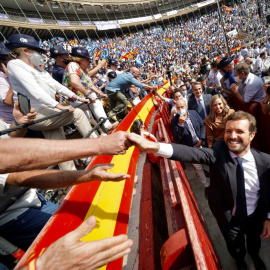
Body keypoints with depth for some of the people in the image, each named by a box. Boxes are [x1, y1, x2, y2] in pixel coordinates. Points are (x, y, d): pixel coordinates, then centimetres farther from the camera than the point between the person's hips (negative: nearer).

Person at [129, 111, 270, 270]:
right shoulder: (219, 152, -29)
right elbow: (191, 153, -46)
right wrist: (152, 146, -60)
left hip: (255, 217, 2)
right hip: (229, 218, -2)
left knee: (254, 241, 33)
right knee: (235, 247, 27)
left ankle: (255, 256, 71)